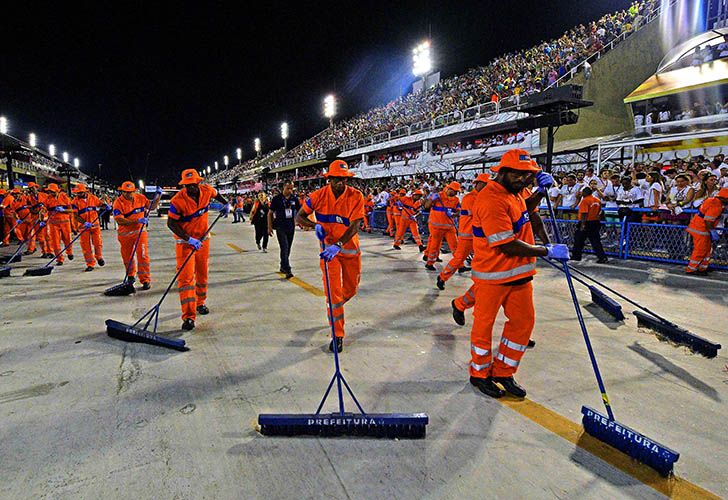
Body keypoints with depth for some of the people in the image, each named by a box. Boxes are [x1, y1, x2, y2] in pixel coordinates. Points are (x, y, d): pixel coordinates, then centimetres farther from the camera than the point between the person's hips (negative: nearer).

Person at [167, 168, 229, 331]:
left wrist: (225, 203, 8)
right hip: (185, 241, -5)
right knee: (186, 277, -12)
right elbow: (171, 223, -19)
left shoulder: (207, 190, -9)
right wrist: (189, 239, -27)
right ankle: (189, 316, -13)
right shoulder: (178, 200, -23)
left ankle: (200, 303, 38)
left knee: (202, 274, 17)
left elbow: (216, 193, 17)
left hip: (203, 238, 5)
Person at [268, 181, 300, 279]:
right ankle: (287, 270, -18)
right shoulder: (277, 199, -5)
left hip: (291, 227, 4)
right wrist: (270, 227, -4)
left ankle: (283, 267, 30)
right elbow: (270, 213, 1)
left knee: (288, 248, 13)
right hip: (280, 227, -4)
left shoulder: (294, 199, 5)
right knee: (284, 248, -14)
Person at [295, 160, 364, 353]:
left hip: (350, 248, 1)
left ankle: (335, 309, 50)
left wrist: (338, 245, -36)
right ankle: (337, 335, 7)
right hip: (329, 248, -1)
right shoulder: (318, 195, -11)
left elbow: (354, 226, -23)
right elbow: (299, 216, -3)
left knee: (351, 289, 16)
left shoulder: (356, 196, -16)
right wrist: (315, 225, -23)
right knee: (333, 292, -5)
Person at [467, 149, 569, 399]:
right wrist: (547, 251, -16)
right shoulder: (491, 199, -22)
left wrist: (541, 191, 13)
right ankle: (480, 374, 27)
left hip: (519, 273, 9)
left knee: (524, 321, 12)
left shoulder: (513, 192, 8)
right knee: (484, 323, 7)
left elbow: (525, 210, 31)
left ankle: (503, 372, 28)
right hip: (492, 275, -9)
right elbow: (508, 246, -25)